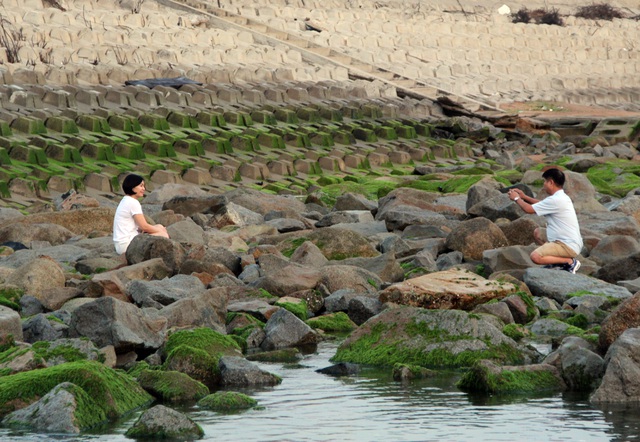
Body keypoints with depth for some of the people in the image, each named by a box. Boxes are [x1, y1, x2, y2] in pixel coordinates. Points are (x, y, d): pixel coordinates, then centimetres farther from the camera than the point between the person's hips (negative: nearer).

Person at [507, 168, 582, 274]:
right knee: (537, 232, 24)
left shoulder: (555, 200, -19)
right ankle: (557, 261, 12)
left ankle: (570, 262, -10)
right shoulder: (561, 197, 13)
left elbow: (529, 209, -12)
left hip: (569, 246, -10)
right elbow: (542, 204, 31)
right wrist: (524, 197, 26)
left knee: (535, 257, -24)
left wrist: (517, 199, 6)